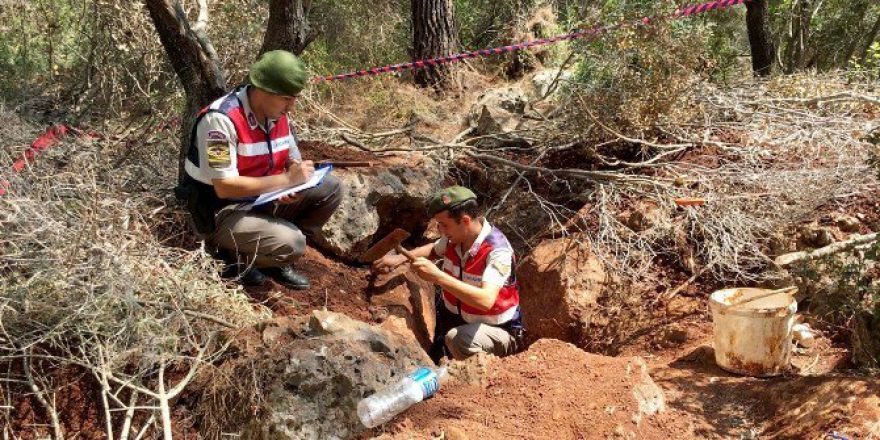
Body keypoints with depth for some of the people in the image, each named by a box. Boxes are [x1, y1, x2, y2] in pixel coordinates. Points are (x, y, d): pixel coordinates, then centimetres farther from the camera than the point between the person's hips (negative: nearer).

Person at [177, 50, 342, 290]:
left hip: (264, 201, 8)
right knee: (290, 244, -30)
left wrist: (294, 189, -16)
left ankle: (278, 258, 4)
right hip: (220, 212, -8)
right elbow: (224, 187, -28)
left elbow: (295, 163, 9)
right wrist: (286, 180, -27)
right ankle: (236, 257, -1)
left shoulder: (277, 115, 0)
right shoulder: (221, 119, -25)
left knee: (330, 188, -3)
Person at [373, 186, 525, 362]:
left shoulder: (497, 251, -28)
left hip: (495, 329, -7)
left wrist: (438, 276, -41)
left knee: (457, 339, -32)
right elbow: (434, 249, 18)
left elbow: (486, 300, -41)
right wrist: (400, 258, 1)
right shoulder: (455, 237, -6)